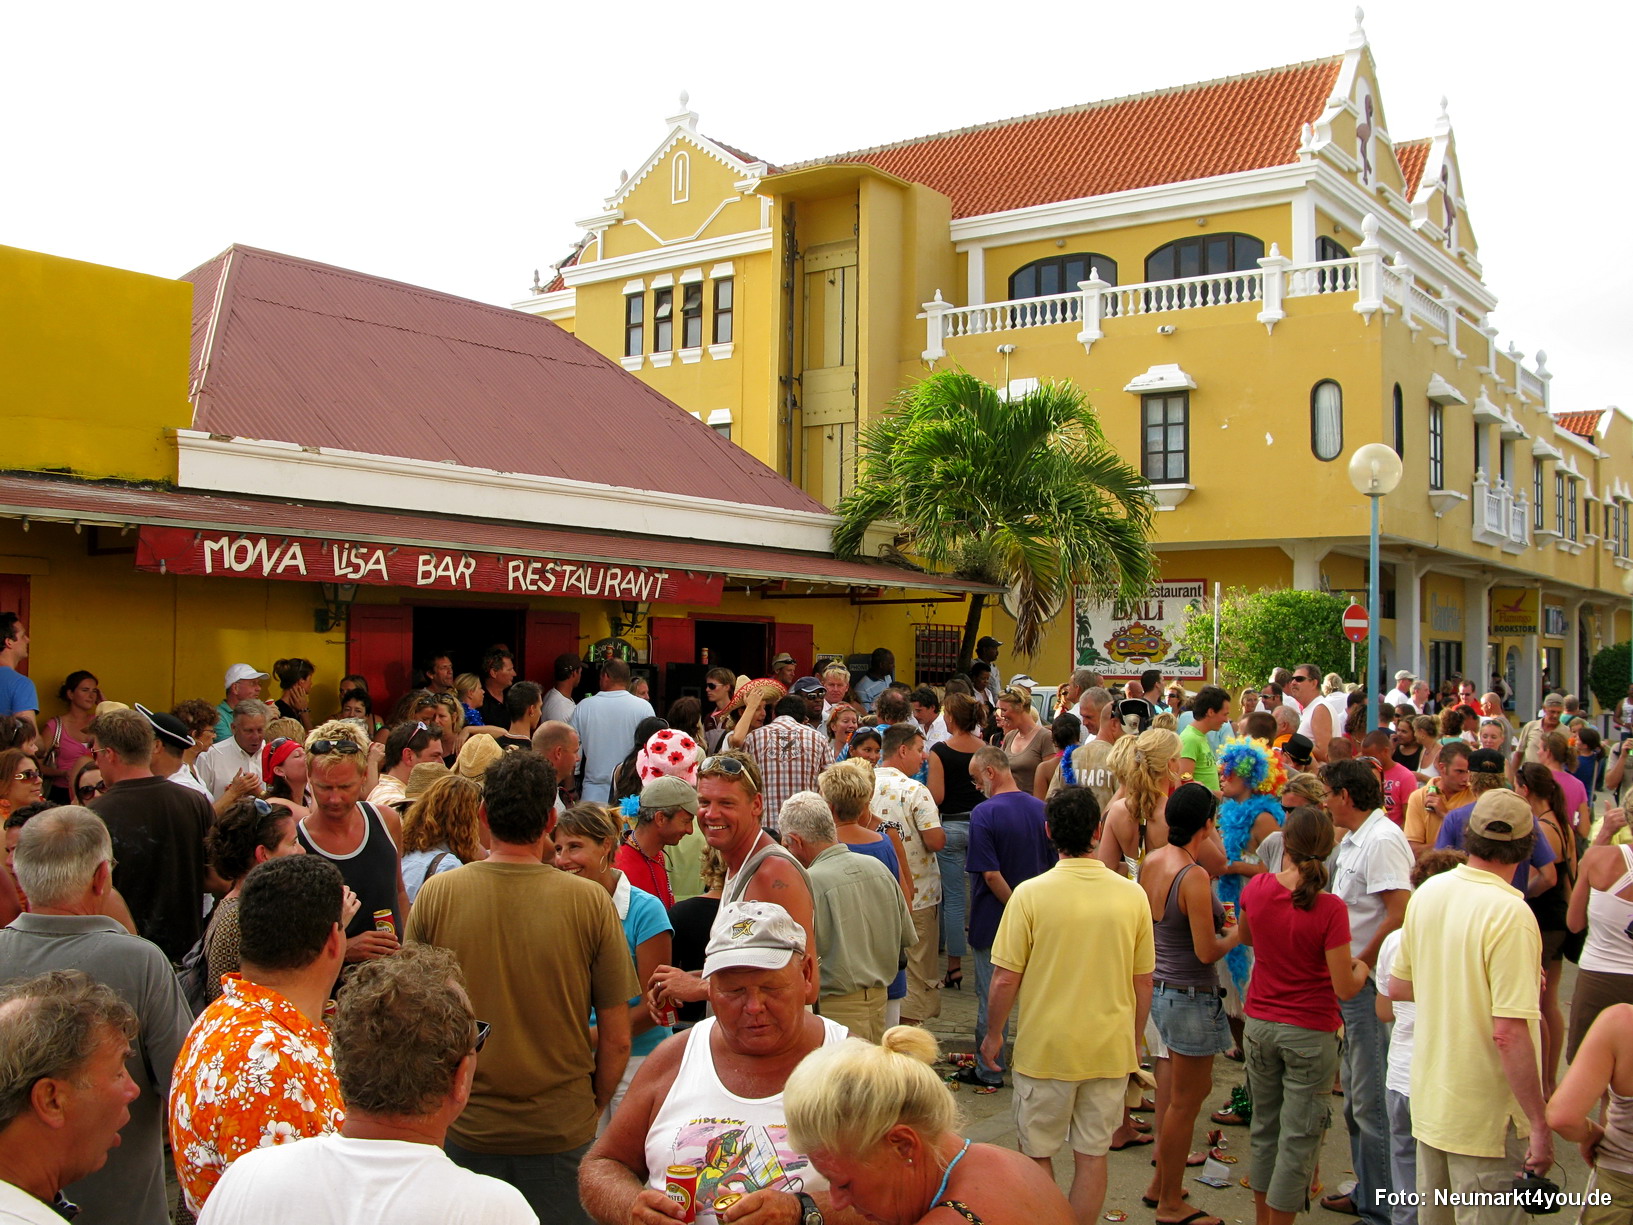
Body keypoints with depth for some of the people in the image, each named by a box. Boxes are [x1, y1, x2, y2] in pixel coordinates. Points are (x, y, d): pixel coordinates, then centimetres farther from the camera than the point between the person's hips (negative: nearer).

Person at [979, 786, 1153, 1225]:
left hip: (1045, 1047, -2)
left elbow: (1005, 979, -11)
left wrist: (993, 1034, 5)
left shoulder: (1030, 894, -15)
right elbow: (1143, 983, 3)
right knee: (1093, 1155, 13)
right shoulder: (1132, 895, -6)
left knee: (1037, 1155, 13)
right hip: (1110, 1048, 3)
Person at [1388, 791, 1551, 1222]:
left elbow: (1398, 987, 11)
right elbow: (1509, 1033, -25)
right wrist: (1539, 1126, -19)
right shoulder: (1509, 913, -22)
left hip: (1429, 1101, 7)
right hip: (1486, 1118, -7)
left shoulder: (1428, 893, 0)